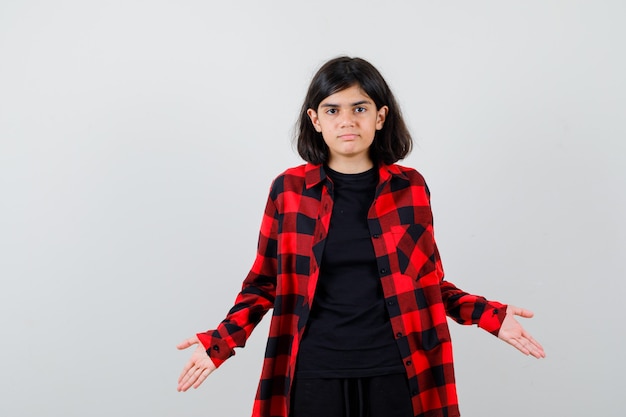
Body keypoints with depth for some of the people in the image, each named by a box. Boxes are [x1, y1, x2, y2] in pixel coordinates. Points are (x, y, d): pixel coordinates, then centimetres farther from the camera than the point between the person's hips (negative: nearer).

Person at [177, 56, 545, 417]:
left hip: (395, 372, 1)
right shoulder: (289, 189, -3)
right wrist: (222, 341, -7)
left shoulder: (411, 187, 0)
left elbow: (426, 279, 10)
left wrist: (489, 315, -1)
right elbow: (266, 281, 5)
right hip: (315, 373, -1)